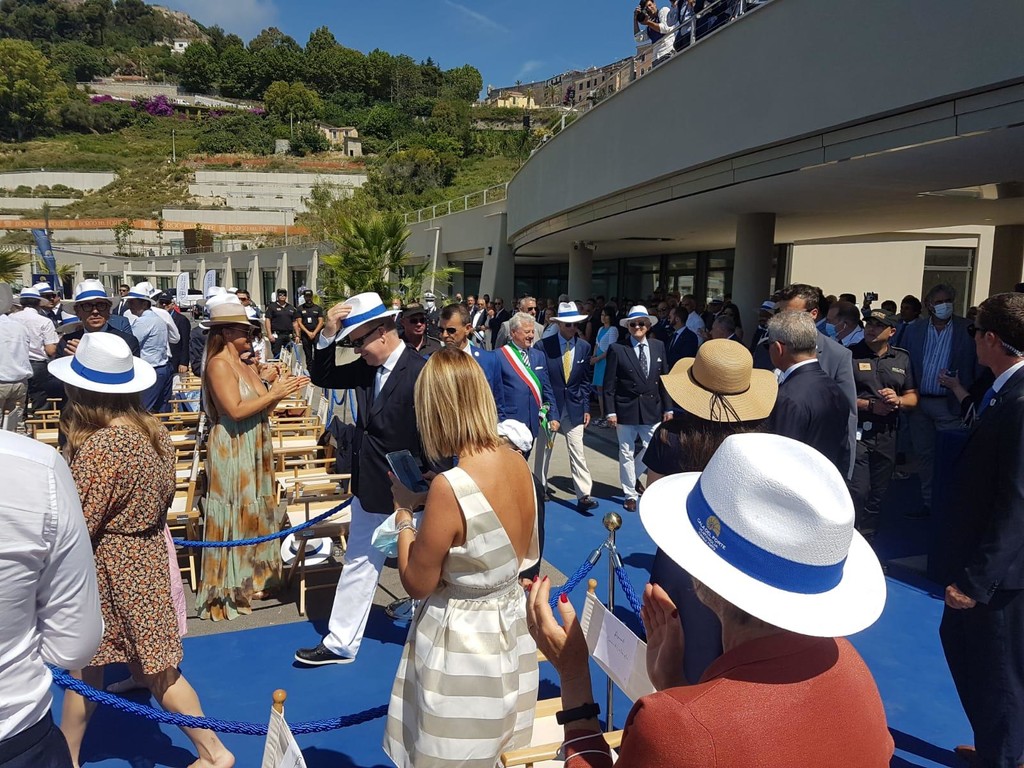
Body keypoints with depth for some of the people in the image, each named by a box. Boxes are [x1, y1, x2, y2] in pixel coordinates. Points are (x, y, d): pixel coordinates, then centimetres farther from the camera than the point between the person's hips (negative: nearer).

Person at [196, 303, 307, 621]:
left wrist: (281, 390, -2)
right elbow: (235, 410, -23)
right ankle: (228, 589, 14)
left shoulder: (247, 367, 11)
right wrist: (274, 393, -16)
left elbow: (261, 409, 10)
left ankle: (250, 579, 30)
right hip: (231, 451, -9)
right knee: (233, 516, 1)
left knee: (255, 511, 15)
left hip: (255, 450, 9)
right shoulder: (218, 364, -13)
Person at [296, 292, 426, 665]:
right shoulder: (367, 367, -1)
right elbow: (323, 378, 7)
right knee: (358, 564, 17)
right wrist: (328, 334, -8)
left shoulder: (421, 372, -22)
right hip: (369, 488, 7)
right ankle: (340, 644, 32)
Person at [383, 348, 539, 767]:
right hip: (512, 625, 7)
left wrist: (404, 513, -5)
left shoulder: (449, 487, -28)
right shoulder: (516, 462, -6)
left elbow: (417, 584, -17)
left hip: (461, 641, -7)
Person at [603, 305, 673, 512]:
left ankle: (633, 476, 34)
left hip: (652, 409, 3)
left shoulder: (658, 347, 5)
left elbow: (664, 379, 8)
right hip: (626, 409, -3)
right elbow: (609, 384, -6)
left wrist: (668, 407, 4)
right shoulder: (617, 349, -6)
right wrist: (610, 411, -10)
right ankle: (630, 494, 20)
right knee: (627, 453, 6)